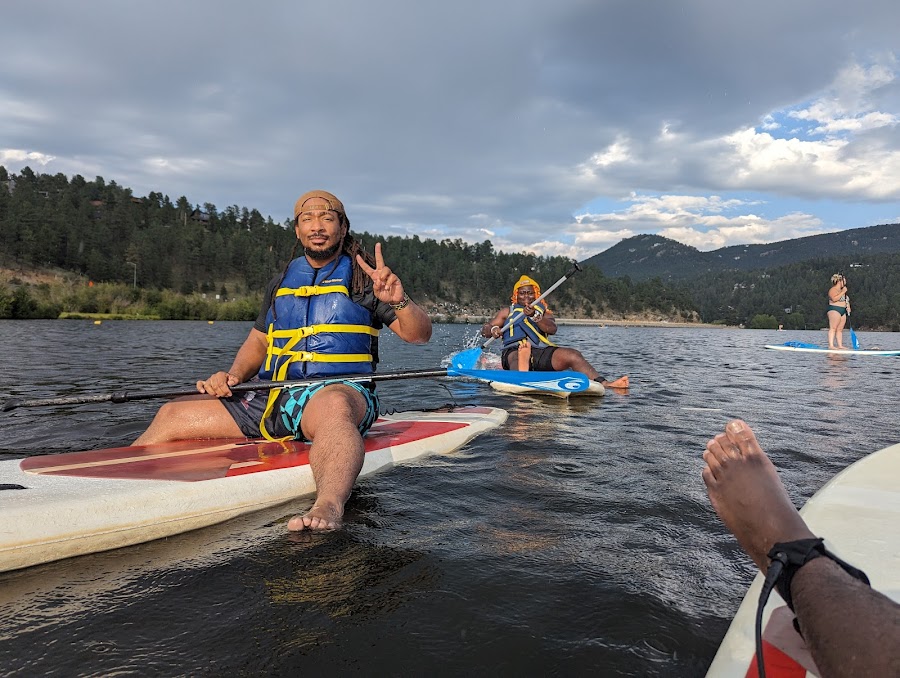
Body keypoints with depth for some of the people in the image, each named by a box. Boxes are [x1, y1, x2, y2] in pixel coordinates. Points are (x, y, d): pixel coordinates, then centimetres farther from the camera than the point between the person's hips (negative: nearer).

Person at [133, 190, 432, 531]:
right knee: (172, 414, -3)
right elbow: (258, 341, 25)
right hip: (275, 397, 6)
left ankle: (329, 506, -65)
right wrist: (233, 375, 5)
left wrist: (399, 300, -25)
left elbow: (419, 334, -4)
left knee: (333, 407, -43)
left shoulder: (365, 278, 4)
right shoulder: (281, 284, 19)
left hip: (340, 391, -6)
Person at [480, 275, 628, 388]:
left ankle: (604, 384, -36)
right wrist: (492, 330, -8)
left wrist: (534, 315, -14)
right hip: (514, 350, -2)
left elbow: (552, 329, 3)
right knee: (520, 354, -41)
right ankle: (521, 377, -78)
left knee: (573, 355, -23)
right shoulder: (508, 312, 27)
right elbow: (484, 329, 18)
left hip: (541, 352, 3)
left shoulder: (544, 311, 27)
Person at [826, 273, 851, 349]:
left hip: (843, 311, 9)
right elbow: (834, 299, -23)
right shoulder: (833, 290, -7)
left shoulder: (841, 290, 23)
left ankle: (840, 345, 5)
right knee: (833, 328, -13)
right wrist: (843, 292, -18)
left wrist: (848, 306, 11)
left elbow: (845, 301, 30)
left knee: (840, 329, 6)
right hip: (834, 310, -9)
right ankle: (831, 345, -18)